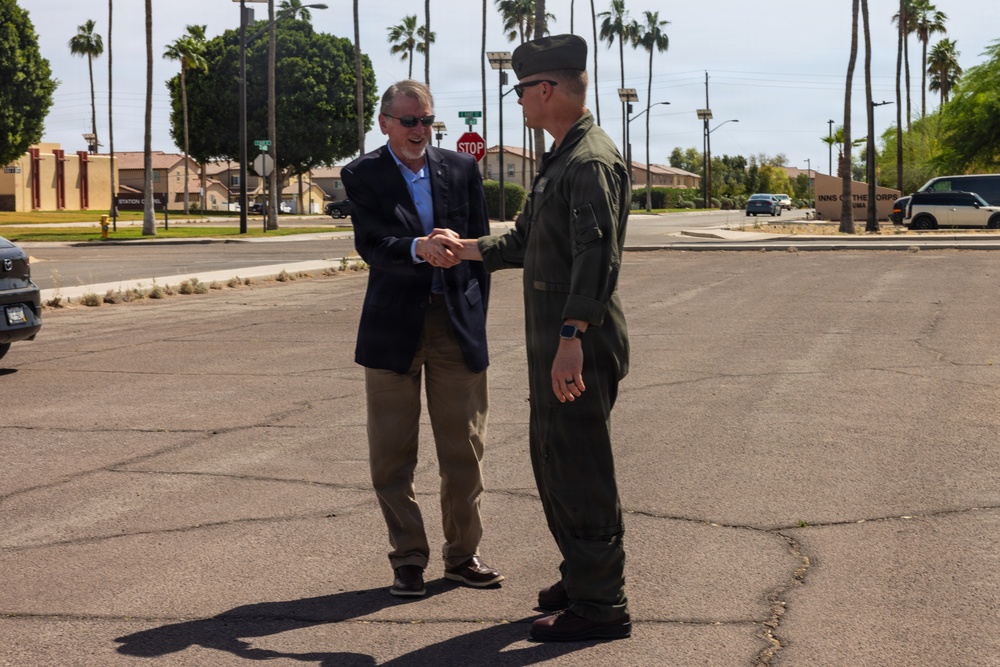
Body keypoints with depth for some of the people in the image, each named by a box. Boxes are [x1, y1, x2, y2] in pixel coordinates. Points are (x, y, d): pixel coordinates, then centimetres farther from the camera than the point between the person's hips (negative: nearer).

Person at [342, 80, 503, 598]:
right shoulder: (362, 176, -1)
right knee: (392, 456, 3)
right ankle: (408, 559, 15)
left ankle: (462, 554, 21)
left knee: (463, 450, 7)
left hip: (457, 323, 2)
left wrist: (475, 316, 6)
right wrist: (418, 249, -35)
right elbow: (371, 246, -16)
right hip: (394, 327, -2)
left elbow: (481, 246, 11)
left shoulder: (462, 169, 7)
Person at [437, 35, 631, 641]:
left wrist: (572, 339, -29)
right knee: (551, 459, 19)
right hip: (553, 345, 11)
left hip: (580, 347, -11)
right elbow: (526, 240, 26)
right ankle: (581, 576, 32)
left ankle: (601, 604, 5)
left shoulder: (593, 161, -16)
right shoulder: (561, 160, 17)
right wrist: (467, 249, 27)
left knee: (582, 473, -4)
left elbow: (597, 257, -25)